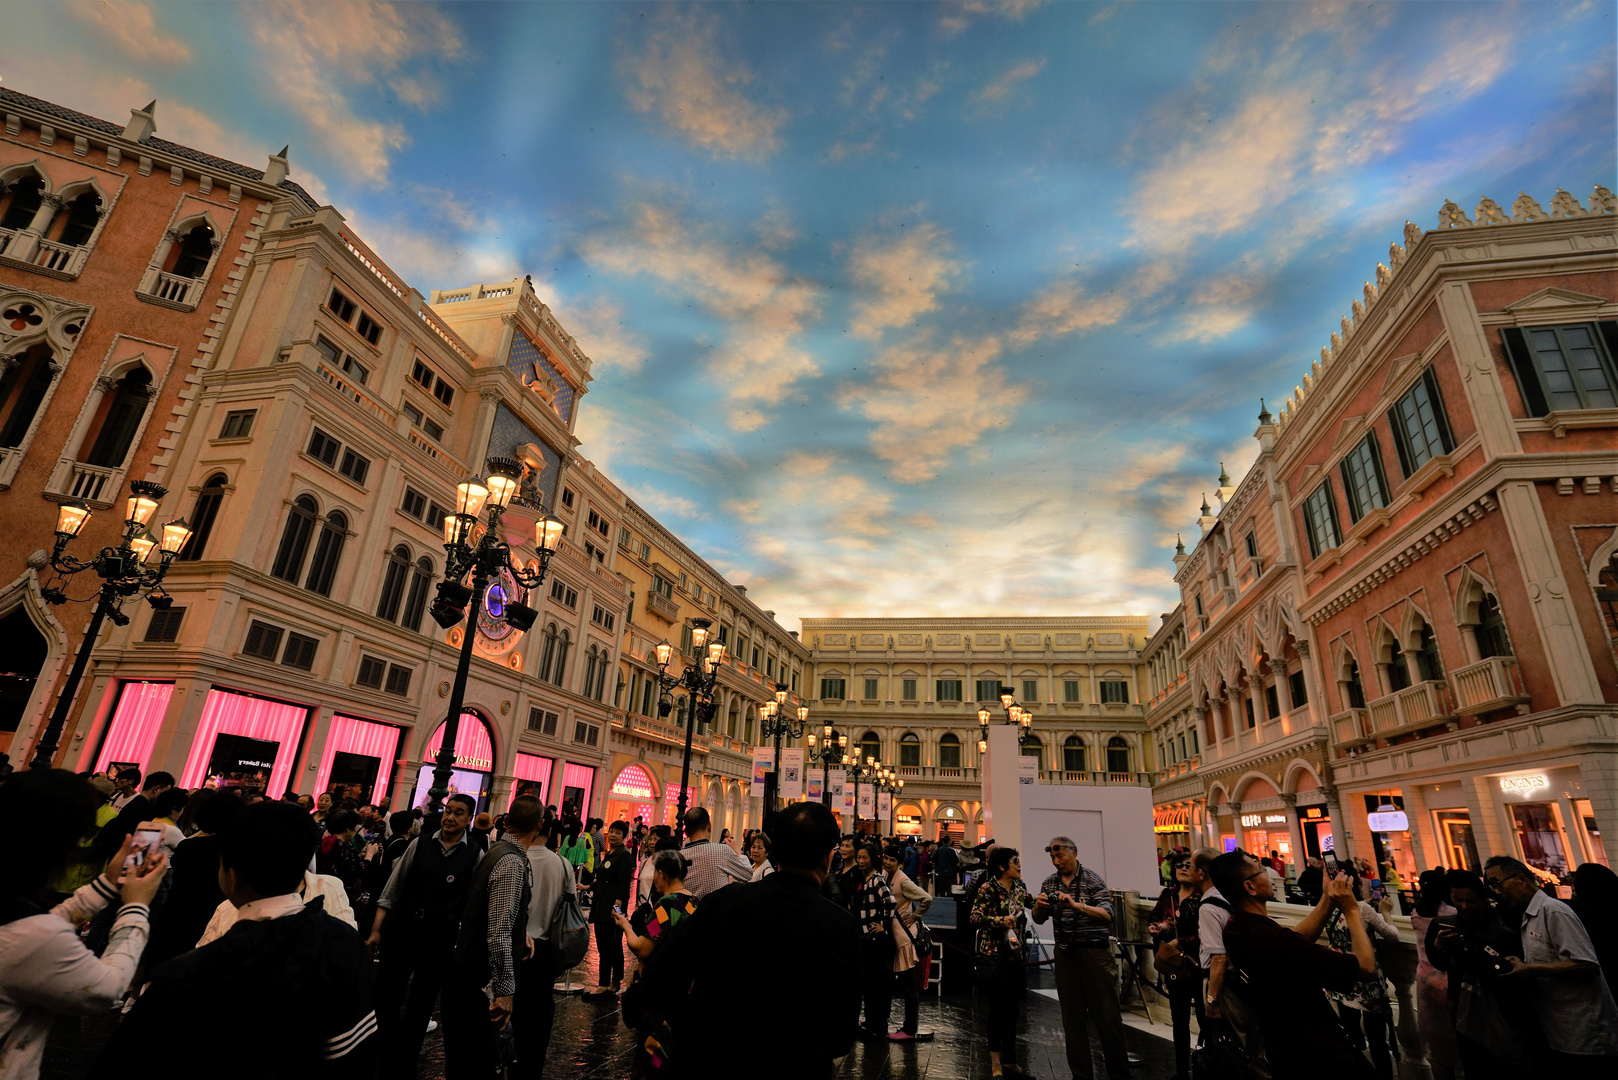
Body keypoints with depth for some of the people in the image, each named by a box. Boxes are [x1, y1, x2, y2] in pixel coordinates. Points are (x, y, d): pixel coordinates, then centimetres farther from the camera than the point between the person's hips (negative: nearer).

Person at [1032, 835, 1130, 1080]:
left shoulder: (1092, 880, -4)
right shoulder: (1049, 884, 9)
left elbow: (1107, 915, -14)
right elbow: (1039, 920, 11)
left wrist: (1077, 905, -27)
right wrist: (1039, 906, -12)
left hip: (1094, 950, -4)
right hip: (1065, 953, 4)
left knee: (1107, 1014, -1)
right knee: (1072, 1016, 8)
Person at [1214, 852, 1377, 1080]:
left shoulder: (1236, 930, -7)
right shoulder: (1275, 941, -36)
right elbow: (1366, 967, -26)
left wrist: (1328, 899, 0)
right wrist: (1351, 910, -15)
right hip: (1322, 1060, -8)